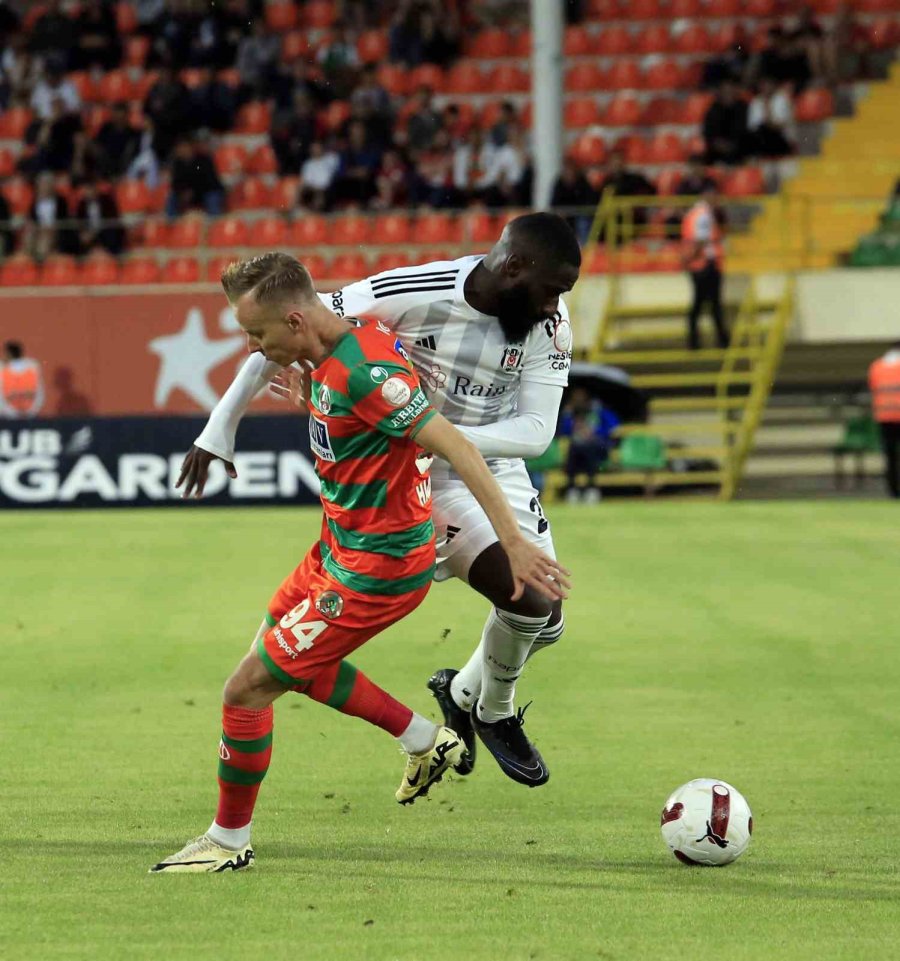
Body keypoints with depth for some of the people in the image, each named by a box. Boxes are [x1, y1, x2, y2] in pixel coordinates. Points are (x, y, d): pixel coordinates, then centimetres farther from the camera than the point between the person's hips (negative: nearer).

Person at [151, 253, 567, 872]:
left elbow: (455, 447, -31)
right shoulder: (334, 357, 0)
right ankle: (426, 742, 35)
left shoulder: (364, 373, -29)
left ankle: (229, 842, 15)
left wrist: (514, 541, -34)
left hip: (374, 571, -10)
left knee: (249, 687, -4)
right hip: (340, 546, 10)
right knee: (286, 657, 28)